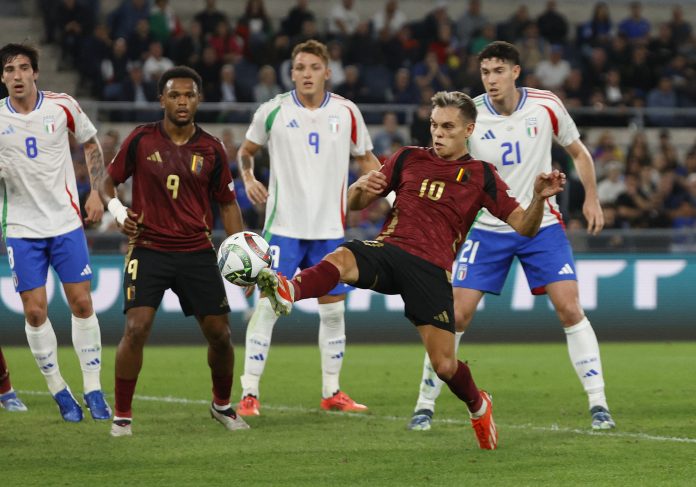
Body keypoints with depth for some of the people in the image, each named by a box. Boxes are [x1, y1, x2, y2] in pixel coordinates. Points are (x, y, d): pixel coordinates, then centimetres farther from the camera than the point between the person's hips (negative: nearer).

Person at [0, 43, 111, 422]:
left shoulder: (62, 106, -4)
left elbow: (91, 144, 11)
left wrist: (96, 193, 4)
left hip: (66, 223, 0)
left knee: (82, 304, -1)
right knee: (35, 312, -3)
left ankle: (93, 390, 9)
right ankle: (59, 392, 11)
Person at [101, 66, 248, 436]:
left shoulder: (211, 149, 3)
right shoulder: (141, 140, -2)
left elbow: (227, 204, 11)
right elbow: (107, 180, 7)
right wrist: (116, 209, -13)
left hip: (197, 252, 2)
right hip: (149, 249, -2)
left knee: (219, 333, 2)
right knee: (136, 328, -16)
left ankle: (222, 405, 28)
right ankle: (121, 415, -4)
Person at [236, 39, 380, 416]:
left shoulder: (346, 113, 3)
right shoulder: (273, 111, -2)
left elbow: (366, 159, 14)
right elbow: (246, 150, 12)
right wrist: (248, 179, -7)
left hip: (330, 228, 3)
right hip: (283, 225, -3)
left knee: (333, 309, 7)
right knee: (268, 305, -9)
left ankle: (332, 392, 19)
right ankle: (249, 393, -5)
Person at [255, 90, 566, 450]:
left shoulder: (480, 175, 11)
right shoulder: (409, 158, 15)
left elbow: (523, 226, 7)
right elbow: (355, 203, 17)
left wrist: (539, 199, -13)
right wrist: (361, 187, -7)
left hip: (432, 269, -1)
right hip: (388, 249, 1)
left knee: (445, 366, -6)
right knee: (339, 260, -34)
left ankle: (478, 406, 28)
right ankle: (289, 292, -65)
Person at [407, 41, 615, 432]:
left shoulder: (546, 106, -7)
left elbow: (578, 151, 9)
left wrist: (592, 198, 2)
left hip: (541, 223, 0)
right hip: (487, 228, 0)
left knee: (569, 308, -11)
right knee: (457, 313, -7)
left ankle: (598, 403, -2)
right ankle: (426, 404, 6)